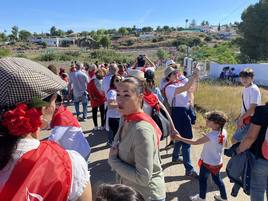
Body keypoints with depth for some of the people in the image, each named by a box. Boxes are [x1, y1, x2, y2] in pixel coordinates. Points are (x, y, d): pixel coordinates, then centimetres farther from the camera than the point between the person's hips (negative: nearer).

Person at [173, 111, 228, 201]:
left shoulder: (211, 136, -32)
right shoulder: (224, 132, -11)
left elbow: (195, 142, -28)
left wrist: (180, 138, -23)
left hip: (208, 163, -7)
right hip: (217, 162, 7)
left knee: (202, 179, 16)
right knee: (217, 179, 27)